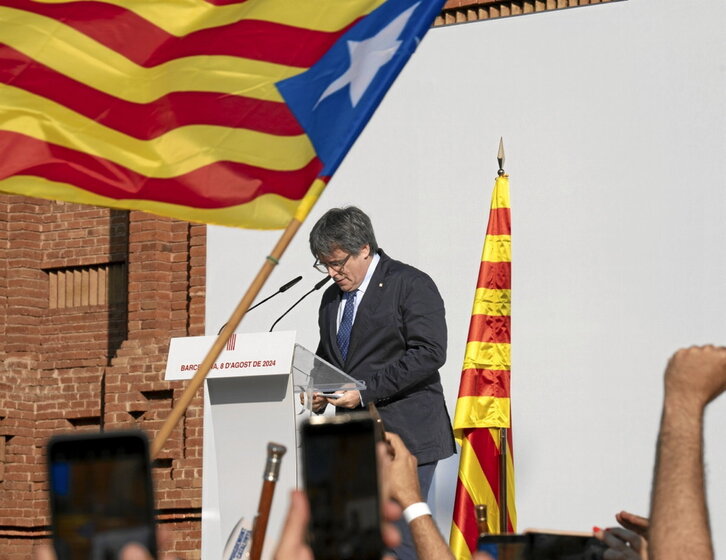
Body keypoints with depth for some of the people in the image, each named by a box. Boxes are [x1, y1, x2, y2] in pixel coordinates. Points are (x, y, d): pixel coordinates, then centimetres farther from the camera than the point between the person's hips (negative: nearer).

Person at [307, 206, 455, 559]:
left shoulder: (411, 285, -5)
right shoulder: (332, 299, 19)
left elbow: (429, 354, -15)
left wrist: (366, 391, -18)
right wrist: (318, 392, 6)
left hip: (404, 437, -7)